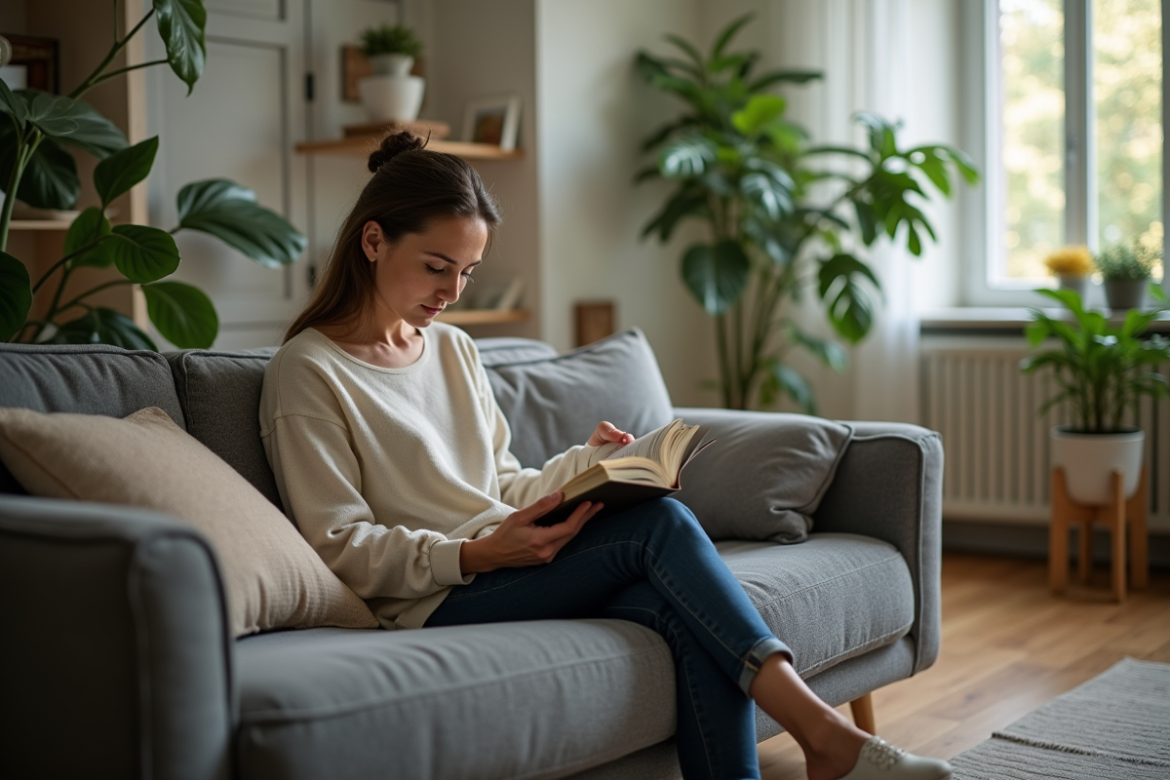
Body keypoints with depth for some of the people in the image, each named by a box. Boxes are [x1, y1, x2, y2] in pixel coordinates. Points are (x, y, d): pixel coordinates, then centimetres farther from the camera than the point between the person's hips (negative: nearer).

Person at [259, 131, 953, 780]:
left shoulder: (454, 349, 19)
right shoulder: (306, 374, -4)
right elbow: (340, 548, -9)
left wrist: (587, 462, 1)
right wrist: (476, 554, -22)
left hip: (501, 566, 7)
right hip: (434, 603, -6)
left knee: (679, 605, -25)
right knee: (659, 522, -25)